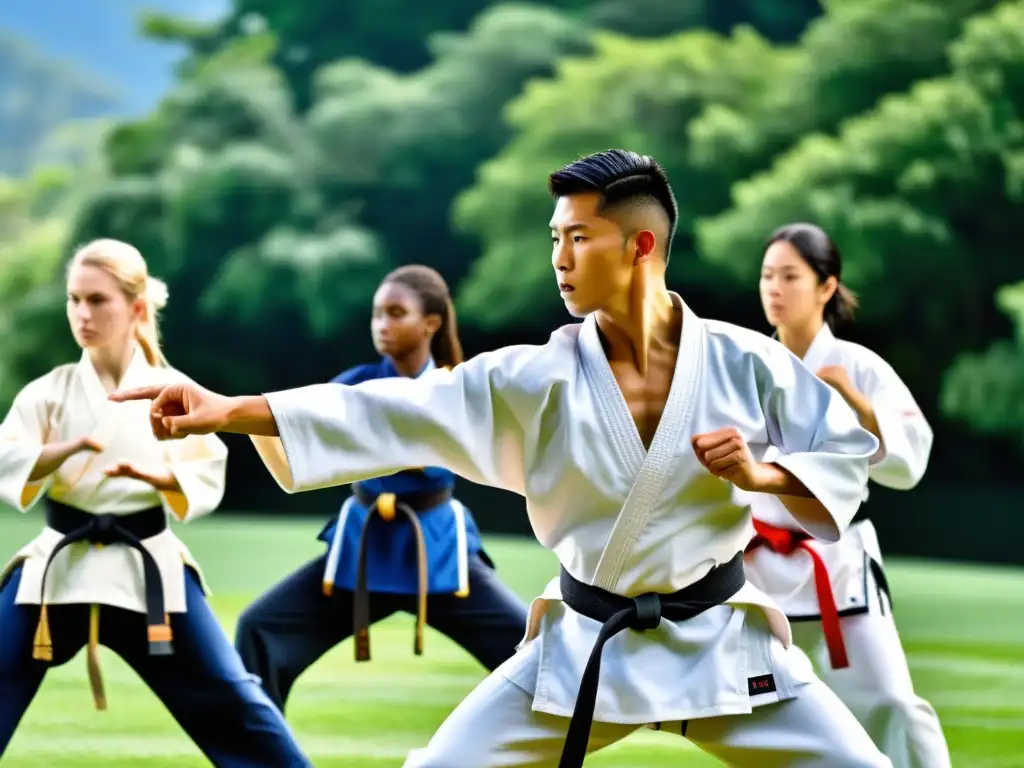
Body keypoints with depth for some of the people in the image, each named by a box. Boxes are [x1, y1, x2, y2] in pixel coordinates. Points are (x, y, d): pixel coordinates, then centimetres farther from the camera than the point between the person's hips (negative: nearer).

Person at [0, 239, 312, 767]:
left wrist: (154, 475, -20)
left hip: (148, 568, -1)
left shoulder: (173, 390, -1)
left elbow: (207, 480, 1)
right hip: (58, 565, 1)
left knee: (230, 700, 0)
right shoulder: (50, 391, 0)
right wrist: (68, 449, -28)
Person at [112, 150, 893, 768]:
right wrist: (228, 411, -23)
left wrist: (764, 473, -20)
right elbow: (390, 413, -15)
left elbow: (849, 455, 0)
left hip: (720, 641, -1)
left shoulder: (746, 364, -10)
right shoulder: (538, 379, -9)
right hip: (583, 649, 1)